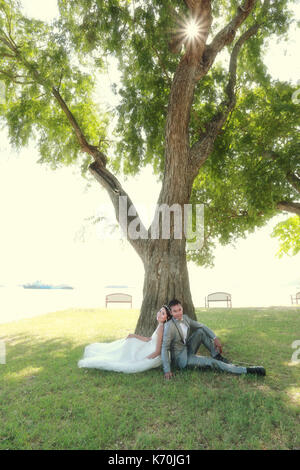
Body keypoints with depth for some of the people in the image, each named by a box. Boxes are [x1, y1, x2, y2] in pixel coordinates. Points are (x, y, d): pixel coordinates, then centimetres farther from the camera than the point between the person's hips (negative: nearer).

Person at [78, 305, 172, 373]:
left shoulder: (161, 327, -25)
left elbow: (158, 351, -25)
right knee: (131, 340, 11)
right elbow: (150, 339, 9)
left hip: (153, 358, -9)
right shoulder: (160, 325, 3)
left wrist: (141, 360, -20)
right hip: (151, 352, 9)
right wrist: (134, 336, 7)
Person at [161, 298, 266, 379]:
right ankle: (247, 370, -14)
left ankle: (217, 356, -3)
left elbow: (201, 326, 3)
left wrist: (215, 338, -10)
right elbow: (165, 348, -22)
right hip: (181, 358, -7)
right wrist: (167, 370, -27)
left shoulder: (185, 318, -2)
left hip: (188, 349, 7)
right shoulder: (169, 326, -23)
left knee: (201, 331, -8)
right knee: (211, 362, -18)